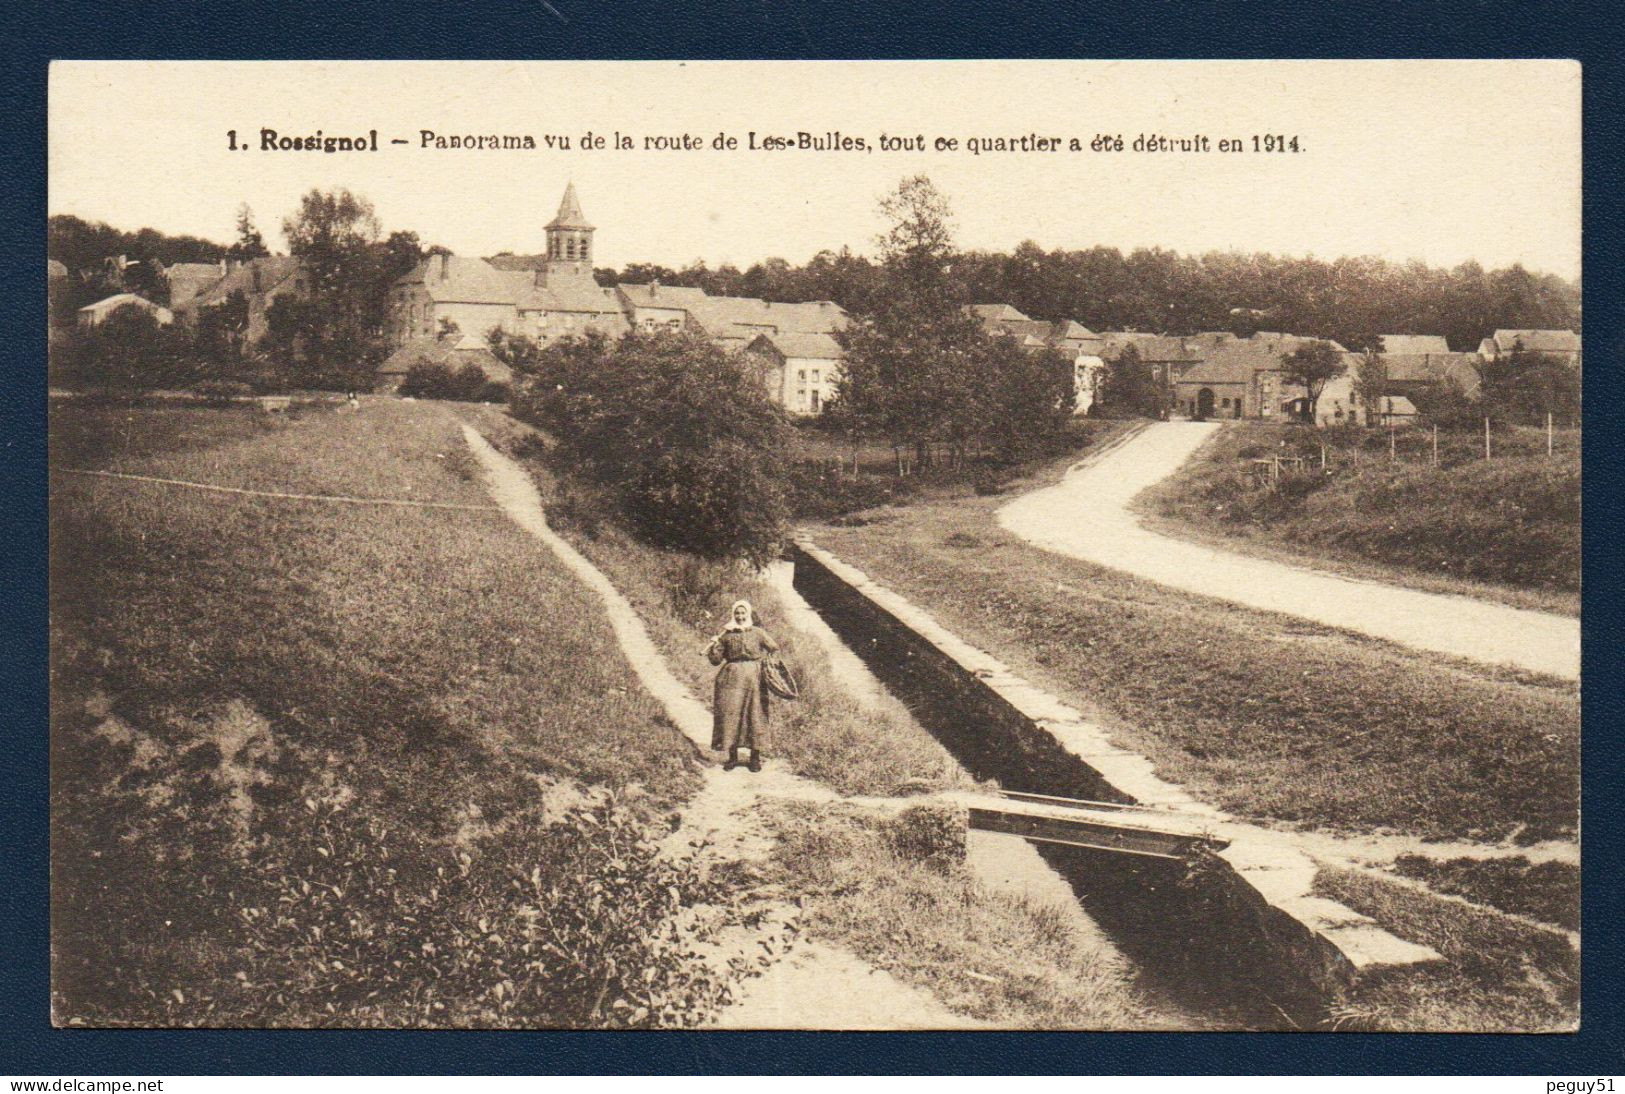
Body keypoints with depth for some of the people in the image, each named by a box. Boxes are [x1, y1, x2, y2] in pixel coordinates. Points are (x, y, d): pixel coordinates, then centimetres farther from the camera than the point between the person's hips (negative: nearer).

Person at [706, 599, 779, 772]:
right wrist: (714, 646, -11)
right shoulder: (726, 635, 6)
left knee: (755, 716, 0)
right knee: (729, 714, -3)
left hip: (753, 679, -1)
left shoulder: (758, 633, 6)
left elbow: (775, 650, 11)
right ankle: (732, 756, 7)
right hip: (731, 680, 1)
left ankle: (755, 757, 9)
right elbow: (715, 660, 5)